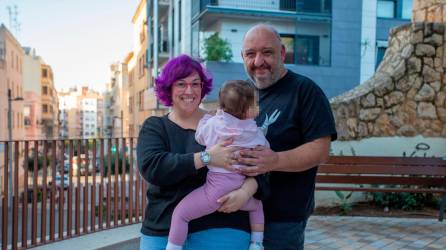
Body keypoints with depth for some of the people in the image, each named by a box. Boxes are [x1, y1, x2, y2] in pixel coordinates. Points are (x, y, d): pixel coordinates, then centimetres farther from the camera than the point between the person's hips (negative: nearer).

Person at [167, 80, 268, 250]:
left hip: (216, 187, -4)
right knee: (257, 205, 34)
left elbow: (199, 137, 17)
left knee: (181, 212, 3)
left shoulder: (213, 123, -1)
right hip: (240, 190, 4)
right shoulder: (256, 133, 5)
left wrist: (205, 118, 32)